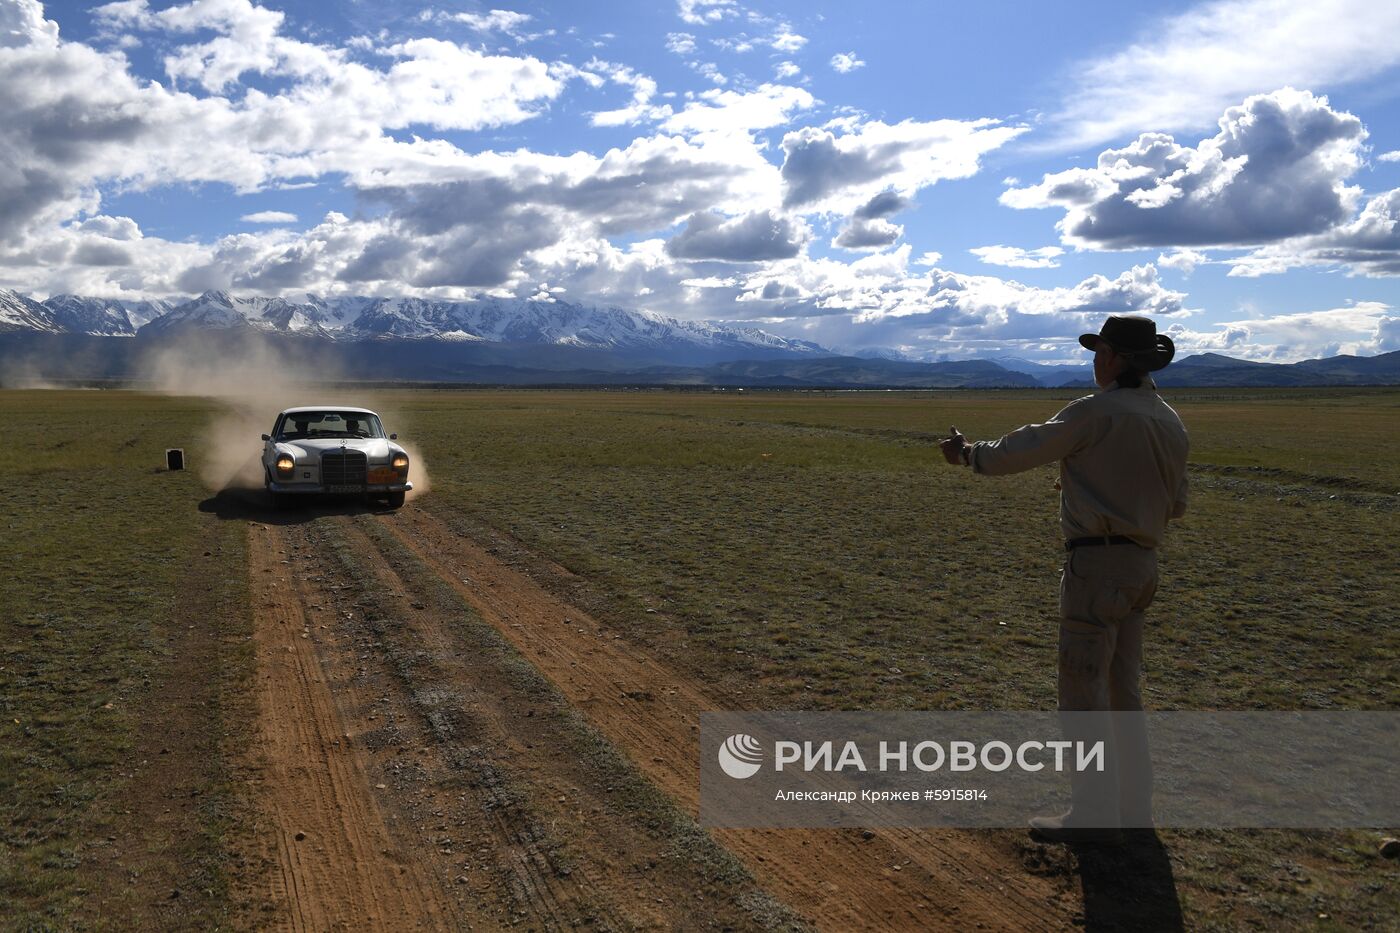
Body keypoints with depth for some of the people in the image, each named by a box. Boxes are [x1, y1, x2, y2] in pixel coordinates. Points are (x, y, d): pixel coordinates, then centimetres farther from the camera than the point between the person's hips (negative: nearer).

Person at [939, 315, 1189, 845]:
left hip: (1098, 563, -9)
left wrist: (967, 454, 9)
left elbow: (1022, 451, -8)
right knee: (1122, 687, 18)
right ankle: (1133, 803, 26)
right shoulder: (1171, 423, 10)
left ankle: (1095, 814, 4)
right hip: (1141, 565, 9)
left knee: (1082, 692, -2)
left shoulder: (1097, 413, -15)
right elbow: (1175, 505, 18)